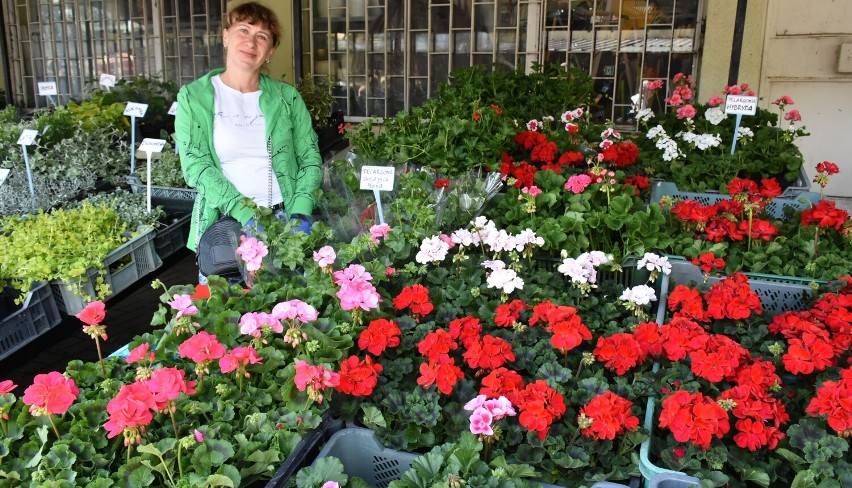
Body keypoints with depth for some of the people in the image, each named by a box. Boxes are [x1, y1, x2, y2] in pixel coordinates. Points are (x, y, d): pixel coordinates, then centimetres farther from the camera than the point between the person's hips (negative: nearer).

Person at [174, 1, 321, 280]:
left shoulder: (287, 97, 6)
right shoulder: (193, 97, 1)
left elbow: (310, 158, 5)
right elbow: (195, 165, -7)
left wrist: (301, 212, -12)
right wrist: (244, 213, -20)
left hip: (283, 221, 1)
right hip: (223, 223, -1)